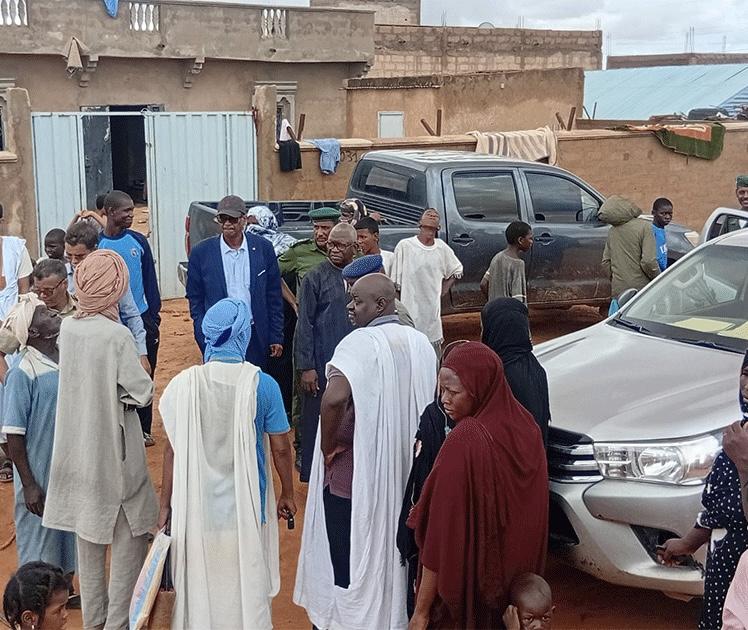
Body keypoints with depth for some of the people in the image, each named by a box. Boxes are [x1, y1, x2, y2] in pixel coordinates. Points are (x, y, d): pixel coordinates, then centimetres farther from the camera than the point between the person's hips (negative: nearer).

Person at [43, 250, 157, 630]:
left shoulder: (67, 328, -4)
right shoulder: (117, 335, -21)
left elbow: (76, 377, 7)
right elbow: (143, 394, -16)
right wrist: (142, 384, 3)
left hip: (77, 448, 6)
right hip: (114, 449, -6)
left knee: (88, 534, 17)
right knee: (130, 535, 8)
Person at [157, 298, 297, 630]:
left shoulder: (185, 383, -11)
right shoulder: (263, 385, -12)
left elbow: (173, 450, -6)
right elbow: (281, 449, -6)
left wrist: (165, 505, 4)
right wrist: (287, 495, 10)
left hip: (198, 506, 1)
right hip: (246, 506, 0)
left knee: (200, 586, 17)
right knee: (247, 586, 17)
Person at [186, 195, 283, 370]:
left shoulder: (263, 249, 2)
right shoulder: (201, 253, 0)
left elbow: (274, 297, 6)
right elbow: (195, 299, 6)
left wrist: (276, 337, 5)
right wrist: (205, 339, -2)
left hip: (256, 336, 1)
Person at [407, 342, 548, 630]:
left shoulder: (466, 441, -26)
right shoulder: (525, 425, -4)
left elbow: (443, 531, -23)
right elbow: (532, 509, 6)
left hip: (471, 576, -6)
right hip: (519, 571, 7)